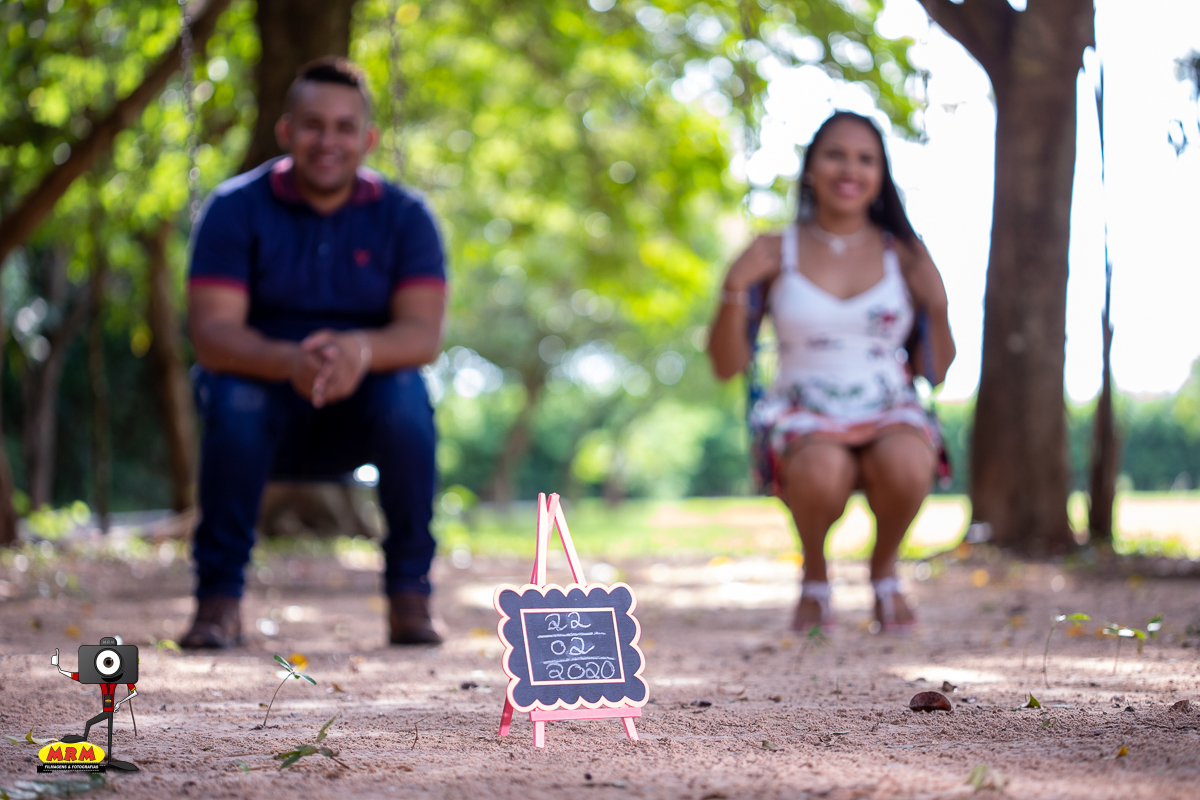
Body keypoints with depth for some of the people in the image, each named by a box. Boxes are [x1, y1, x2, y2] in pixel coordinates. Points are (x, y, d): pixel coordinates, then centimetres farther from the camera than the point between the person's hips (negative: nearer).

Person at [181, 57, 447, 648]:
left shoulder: (403, 215, -4)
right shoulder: (235, 207, -7)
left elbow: (423, 333, -16)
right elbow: (211, 332, -18)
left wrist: (361, 350, -40)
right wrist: (288, 361, -40)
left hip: (360, 417, 1)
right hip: (267, 407, -1)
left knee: (405, 395, -31)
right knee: (235, 399, -33)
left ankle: (410, 592, -14)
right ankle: (219, 597, -19)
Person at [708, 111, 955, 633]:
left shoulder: (903, 256, 8)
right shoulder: (776, 254, 4)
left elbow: (936, 371, 10)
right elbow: (727, 366, 4)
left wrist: (937, 305, -7)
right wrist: (734, 290, -11)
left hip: (889, 416, 1)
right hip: (804, 422, -1)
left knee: (906, 467, -35)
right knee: (822, 470, -37)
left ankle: (884, 569, -1)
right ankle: (814, 575, -3)